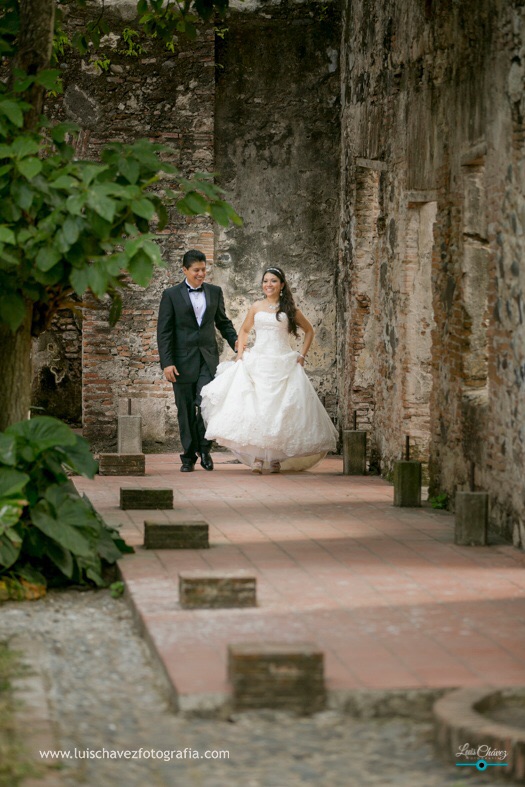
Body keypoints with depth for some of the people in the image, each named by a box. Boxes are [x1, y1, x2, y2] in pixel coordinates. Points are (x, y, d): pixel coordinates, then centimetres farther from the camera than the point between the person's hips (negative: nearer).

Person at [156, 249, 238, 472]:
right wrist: (167, 363, -10)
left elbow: (223, 322, 20)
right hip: (183, 361, -1)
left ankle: (204, 449, 6)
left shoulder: (215, 292, 10)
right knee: (186, 410, 3)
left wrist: (237, 343, 3)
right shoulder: (171, 295, 0)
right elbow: (164, 332, -2)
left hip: (208, 359, 1)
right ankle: (189, 456, 14)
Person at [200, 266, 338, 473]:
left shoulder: (289, 309, 6)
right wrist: (240, 353, 9)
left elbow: (309, 331, 17)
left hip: (283, 365, -1)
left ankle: (276, 457, 4)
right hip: (257, 363, 1)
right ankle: (257, 457, -9)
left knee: (280, 409, -4)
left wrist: (302, 355, 7)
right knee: (255, 407, -10)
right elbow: (244, 331, 23)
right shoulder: (257, 307, 11)